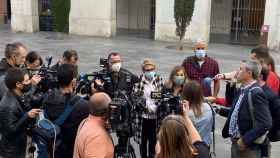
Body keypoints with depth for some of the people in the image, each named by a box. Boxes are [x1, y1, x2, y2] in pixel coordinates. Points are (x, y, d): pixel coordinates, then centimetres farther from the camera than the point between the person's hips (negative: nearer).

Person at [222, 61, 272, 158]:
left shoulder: (256, 93, -19)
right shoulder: (242, 90, 6)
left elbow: (265, 124, -24)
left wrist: (245, 140, -21)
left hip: (248, 146, -8)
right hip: (236, 143, 8)